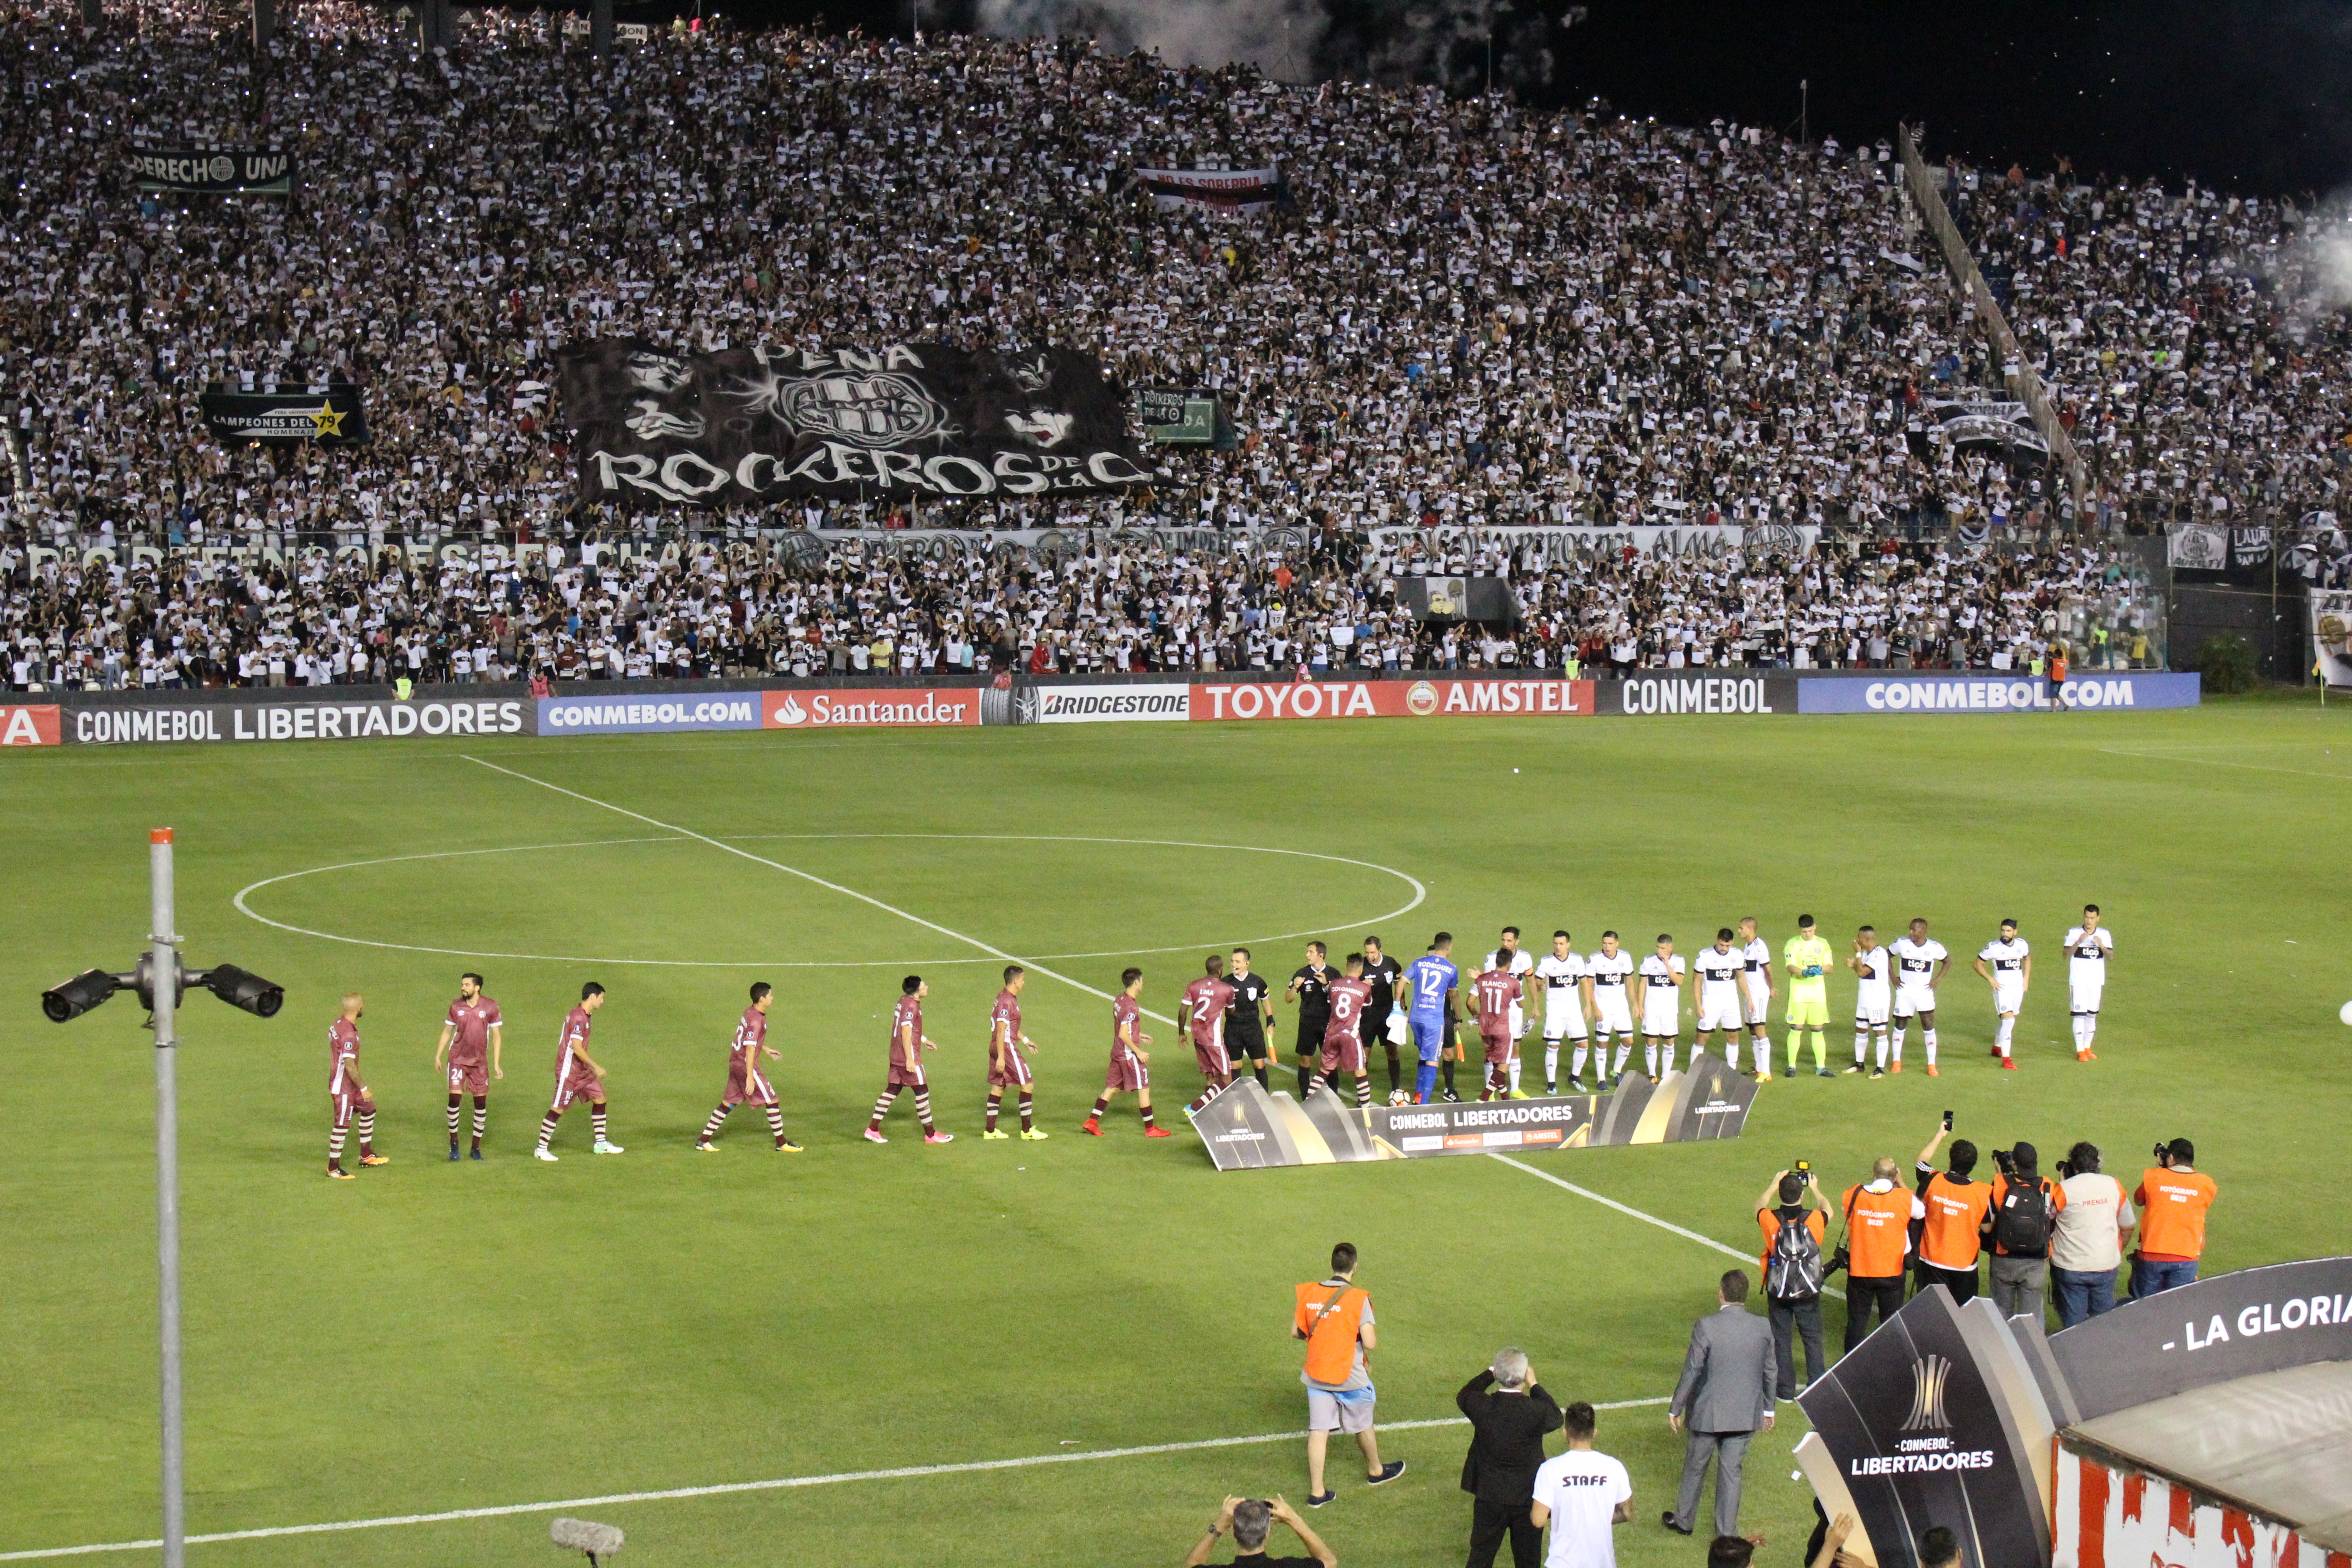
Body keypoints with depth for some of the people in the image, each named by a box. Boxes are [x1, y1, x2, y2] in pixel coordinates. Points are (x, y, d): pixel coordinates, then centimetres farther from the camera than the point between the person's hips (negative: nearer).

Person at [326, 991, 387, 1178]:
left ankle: (366, 1156, 31)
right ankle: (333, 1169, 7)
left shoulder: (337, 1024, 4)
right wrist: (363, 1088, -20)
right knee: (342, 1125, -2)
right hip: (343, 1087, -10)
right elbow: (349, 1065, -27)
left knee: (368, 1109, 21)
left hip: (350, 1086, 10)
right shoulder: (349, 1034, -26)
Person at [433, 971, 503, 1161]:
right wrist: (438, 1056, 8)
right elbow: (447, 1032, 12)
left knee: (481, 1103, 2)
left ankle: (476, 1146, 15)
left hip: (480, 1061, 0)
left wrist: (496, 1064, -2)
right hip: (458, 1059, 0)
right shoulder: (456, 1007, 0)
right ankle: (453, 1143, 4)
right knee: (454, 1097, -11)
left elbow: (496, 1035, 2)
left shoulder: (490, 1007, -4)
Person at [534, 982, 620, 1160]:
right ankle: (541, 1150, 2)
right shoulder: (578, 1018, -20)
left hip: (582, 1070, 10)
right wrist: (596, 1066, -20)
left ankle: (601, 1143, 17)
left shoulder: (586, 1016, 11)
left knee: (600, 1098, 10)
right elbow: (577, 1049, -25)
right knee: (558, 1108, -5)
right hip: (569, 1070, -10)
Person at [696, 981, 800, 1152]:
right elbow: (750, 1049, -23)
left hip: (735, 1062, 10)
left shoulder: (749, 1013, 10)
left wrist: (767, 1050, 29)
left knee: (728, 1103, 14)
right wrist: (750, 1077, -24)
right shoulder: (756, 1020, -20)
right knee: (772, 1100, 0)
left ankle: (703, 1141, 15)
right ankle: (782, 1144, 8)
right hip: (746, 1065, -10)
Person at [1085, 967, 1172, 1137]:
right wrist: (1138, 1052, -19)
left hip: (1117, 1053, 9)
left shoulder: (1118, 1000, 7)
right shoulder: (1131, 1006, -22)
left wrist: (1138, 1035, 24)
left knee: (1111, 1088, 14)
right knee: (1144, 1089, 2)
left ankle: (1091, 1122, 11)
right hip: (1129, 1055, -9)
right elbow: (1123, 1035, -25)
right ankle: (1150, 1129, 8)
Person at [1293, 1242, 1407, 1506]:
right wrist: (1374, 1335, 4)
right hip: (1350, 1377, -3)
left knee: (1318, 1431, 6)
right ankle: (1376, 1471, 41)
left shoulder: (1308, 1294, -4)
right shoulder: (1358, 1299, -18)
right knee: (1363, 1425, 20)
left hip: (1316, 1375, 3)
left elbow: (1296, 1332, 6)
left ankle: (1316, 1492, 6)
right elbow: (1370, 1344, -19)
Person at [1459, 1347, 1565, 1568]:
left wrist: (1490, 1374, 8)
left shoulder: (1482, 1406, -17)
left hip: (1489, 1498, 1)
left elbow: (1463, 1396, 7)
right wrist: (1534, 1384, 5)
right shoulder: (1536, 1411, -22)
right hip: (1528, 1498, -1)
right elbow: (1555, 1417, 3)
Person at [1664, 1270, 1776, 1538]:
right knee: (1731, 1471, 11)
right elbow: (1769, 1372, 5)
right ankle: (1727, 1533, 14)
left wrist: (1675, 1409, -2)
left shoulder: (1706, 1327, -18)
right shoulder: (1763, 1327, -5)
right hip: (1746, 1414, 3)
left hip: (1708, 1413, -3)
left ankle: (1684, 1520, 32)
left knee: (1695, 1467, 16)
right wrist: (1768, 1408, 20)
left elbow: (1691, 1372, -13)